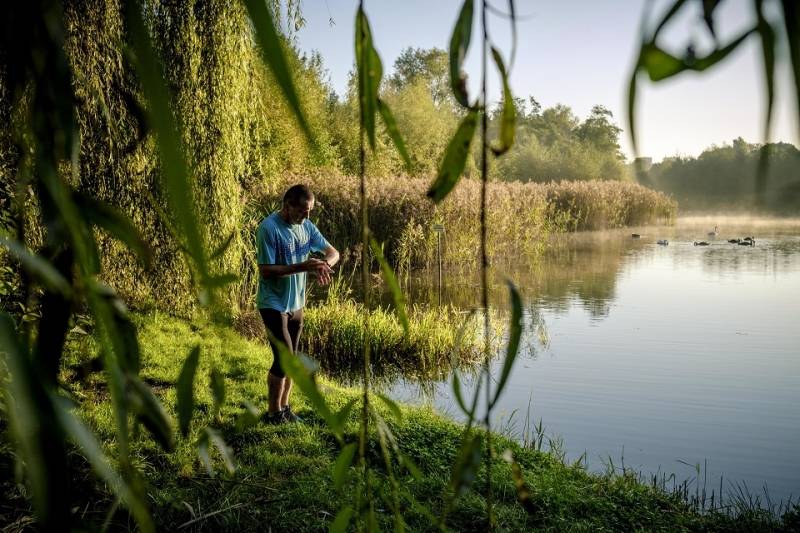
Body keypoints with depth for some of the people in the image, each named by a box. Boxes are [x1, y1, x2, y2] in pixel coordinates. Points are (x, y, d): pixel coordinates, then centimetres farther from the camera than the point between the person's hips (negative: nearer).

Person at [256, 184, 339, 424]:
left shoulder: (306, 226, 2)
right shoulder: (269, 228, -19)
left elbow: (333, 252, 6)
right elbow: (265, 271, -21)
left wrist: (323, 265, -17)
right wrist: (302, 267, -28)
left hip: (296, 304, 7)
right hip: (274, 304, -7)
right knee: (284, 358, -9)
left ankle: (284, 407, 27)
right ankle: (273, 413, 6)